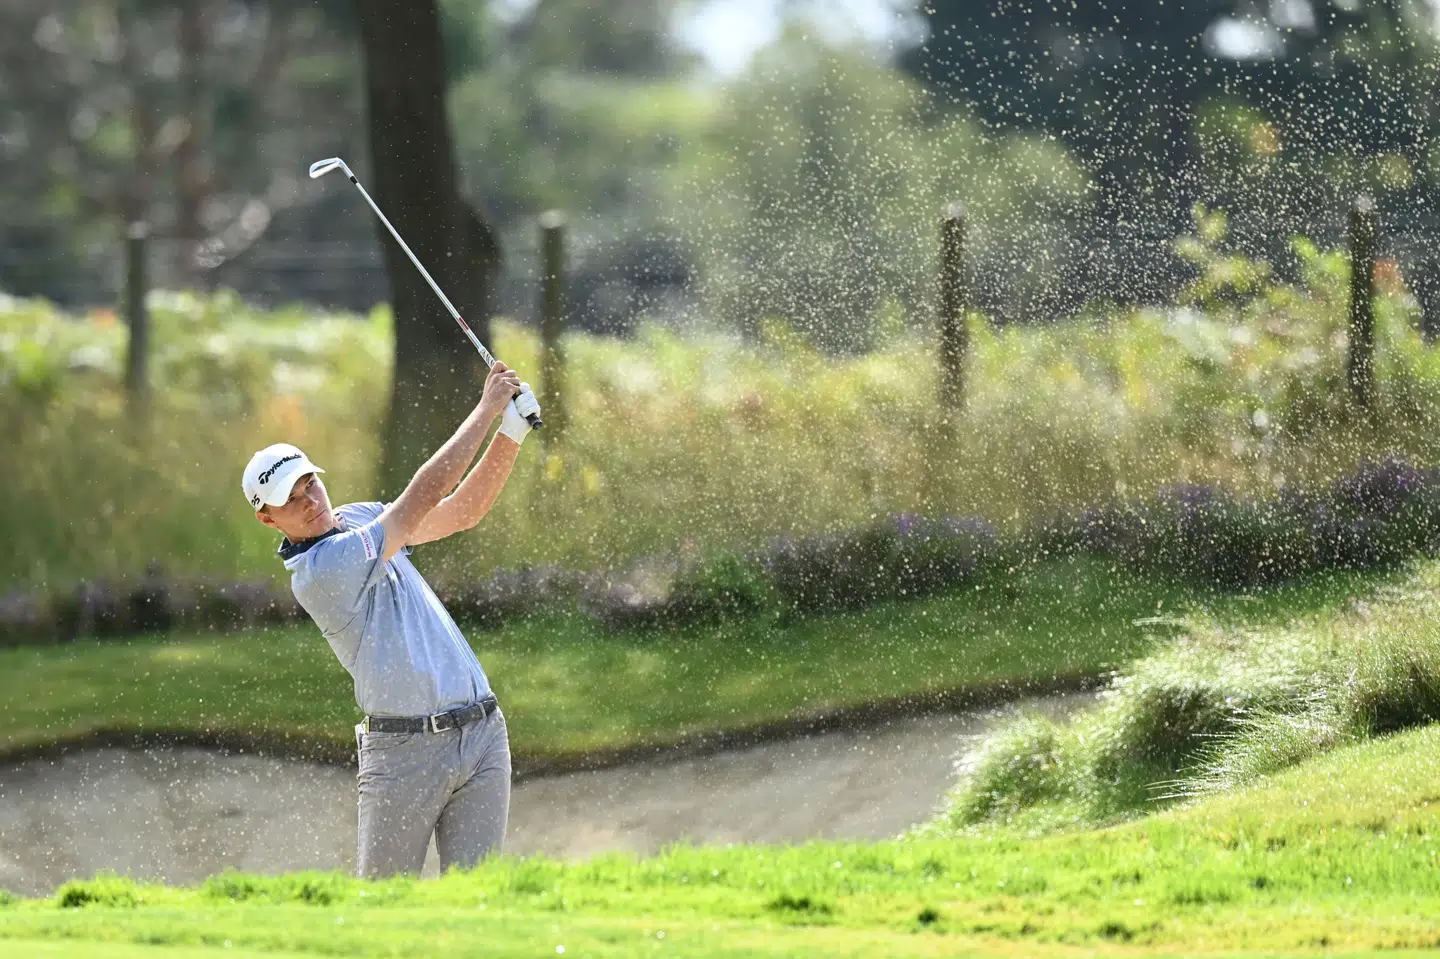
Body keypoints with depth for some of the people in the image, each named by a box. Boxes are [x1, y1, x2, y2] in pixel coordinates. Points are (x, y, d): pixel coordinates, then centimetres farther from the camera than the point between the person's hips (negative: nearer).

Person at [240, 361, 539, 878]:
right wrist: (487, 411, -9)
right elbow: (424, 495, -15)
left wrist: (512, 433, 1)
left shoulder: (360, 519, 13)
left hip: (482, 734, 7)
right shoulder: (315, 573, -15)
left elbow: (463, 509, 16)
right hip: (405, 752, -7)